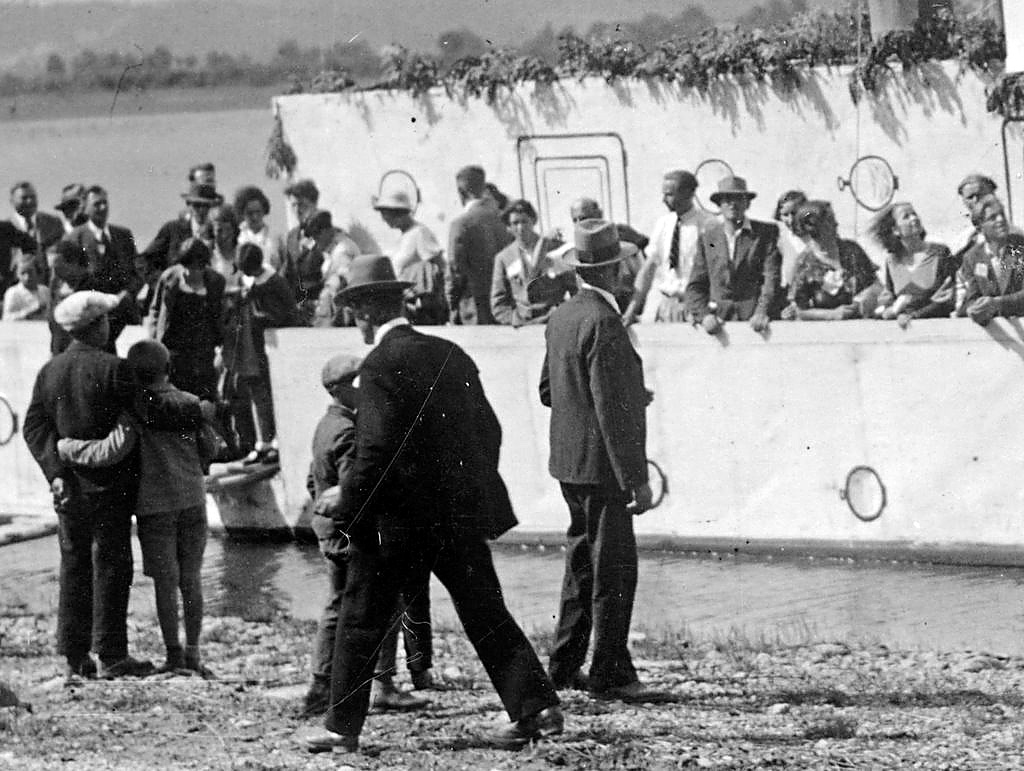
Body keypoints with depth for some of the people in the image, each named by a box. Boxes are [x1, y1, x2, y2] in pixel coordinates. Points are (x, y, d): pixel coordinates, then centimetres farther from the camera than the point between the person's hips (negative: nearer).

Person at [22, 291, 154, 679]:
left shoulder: (50, 371, 5)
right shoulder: (112, 369, -14)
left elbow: (34, 428, -1)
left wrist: (56, 471, -7)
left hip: (68, 486, 6)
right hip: (109, 485, -6)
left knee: (74, 564, 12)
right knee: (111, 564, 0)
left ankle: (75, 654, 13)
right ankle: (111, 654, 0)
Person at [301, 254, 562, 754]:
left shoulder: (381, 366, -14)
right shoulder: (450, 355, 8)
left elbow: (377, 449, -19)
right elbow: (489, 429, 13)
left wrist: (346, 516, -12)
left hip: (400, 523, -6)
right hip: (462, 514, 6)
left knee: (360, 623, 5)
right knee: (485, 615, 12)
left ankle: (342, 727, 9)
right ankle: (536, 708, 7)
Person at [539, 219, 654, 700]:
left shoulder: (561, 318, 8)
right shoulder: (602, 323, -19)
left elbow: (548, 392, 18)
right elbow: (611, 409, -22)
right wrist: (636, 479, -20)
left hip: (569, 462, 9)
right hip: (602, 463, -9)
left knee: (583, 563, 18)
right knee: (614, 570, -2)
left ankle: (565, 667, 22)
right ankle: (609, 675, 1)